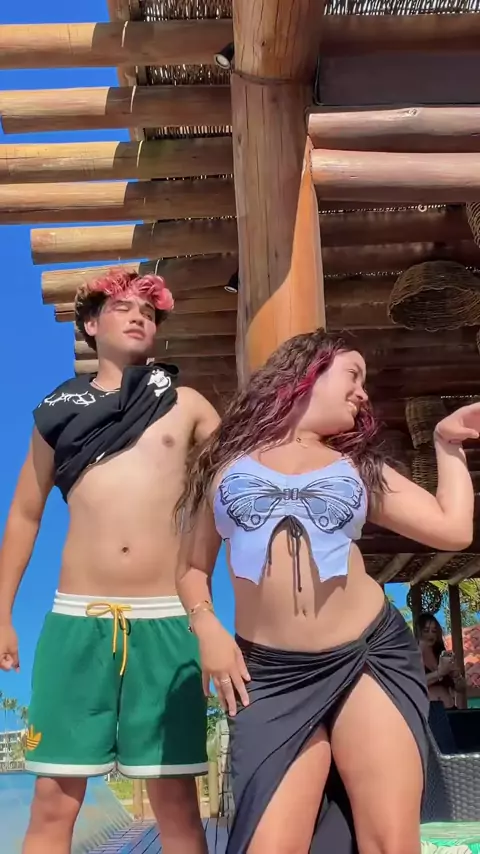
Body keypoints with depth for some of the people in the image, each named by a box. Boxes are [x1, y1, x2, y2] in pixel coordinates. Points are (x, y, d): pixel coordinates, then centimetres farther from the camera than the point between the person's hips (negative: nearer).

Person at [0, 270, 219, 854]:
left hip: (166, 619, 0)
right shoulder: (59, 411, 11)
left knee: (176, 803, 3)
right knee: (54, 803, 2)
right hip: (77, 618, 1)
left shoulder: (185, 405, 9)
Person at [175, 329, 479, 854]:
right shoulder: (228, 460, 13)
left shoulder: (359, 466, 17)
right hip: (270, 675, -1)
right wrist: (207, 628, -5)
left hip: (370, 656, 2)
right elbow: (191, 568, 13)